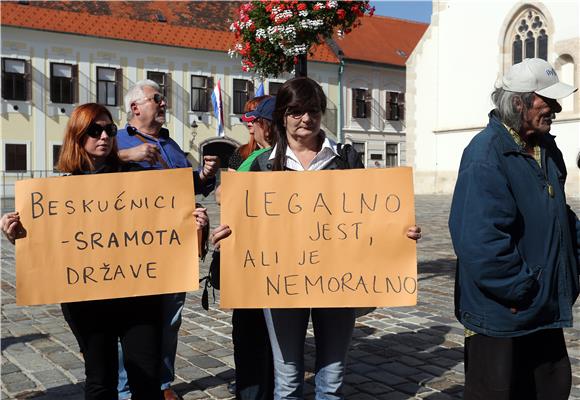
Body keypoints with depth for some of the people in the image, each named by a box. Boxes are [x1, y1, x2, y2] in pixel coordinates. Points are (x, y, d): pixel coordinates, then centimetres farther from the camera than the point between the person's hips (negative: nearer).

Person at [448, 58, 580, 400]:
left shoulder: (547, 149, 8)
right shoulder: (487, 153, -21)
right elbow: (480, 238, -29)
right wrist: (519, 291, -21)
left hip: (545, 310, 9)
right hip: (502, 312, -9)